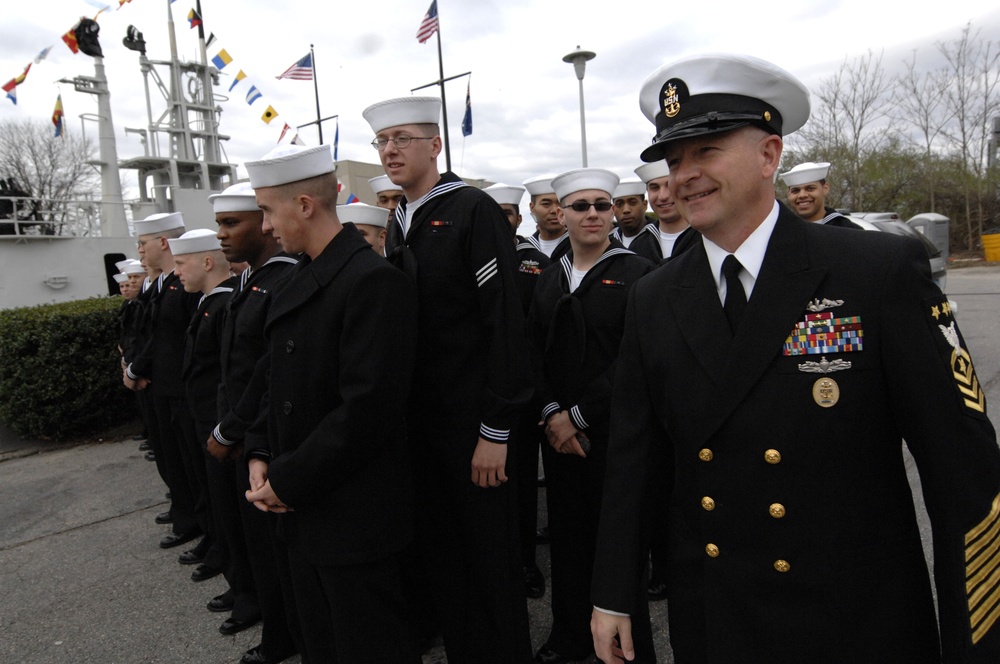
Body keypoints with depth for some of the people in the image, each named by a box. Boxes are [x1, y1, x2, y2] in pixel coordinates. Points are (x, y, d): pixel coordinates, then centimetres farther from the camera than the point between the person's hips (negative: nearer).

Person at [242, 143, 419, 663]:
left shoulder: (373, 280, -20)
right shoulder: (302, 278, 10)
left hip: (353, 517, -8)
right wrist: (260, 455, 2)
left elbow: (367, 408, -25)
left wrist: (289, 481, -16)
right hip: (303, 509, 9)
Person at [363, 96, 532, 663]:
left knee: (490, 560, 6)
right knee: (439, 554, 17)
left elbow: (505, 323, -16)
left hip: (472, 423, -7)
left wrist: (496, 429, -18)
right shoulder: (397, 223, 11)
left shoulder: (473, 210, -10)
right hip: (417, 420, 7)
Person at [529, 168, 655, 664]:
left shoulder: (637, 273, -6)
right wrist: (552, 413, -7)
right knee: (567, 532, 14)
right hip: (558, 430, 5)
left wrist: (579, 415, -13)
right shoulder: (548, 279, 11)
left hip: (614, 431, -5)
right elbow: (533, 351, 7)